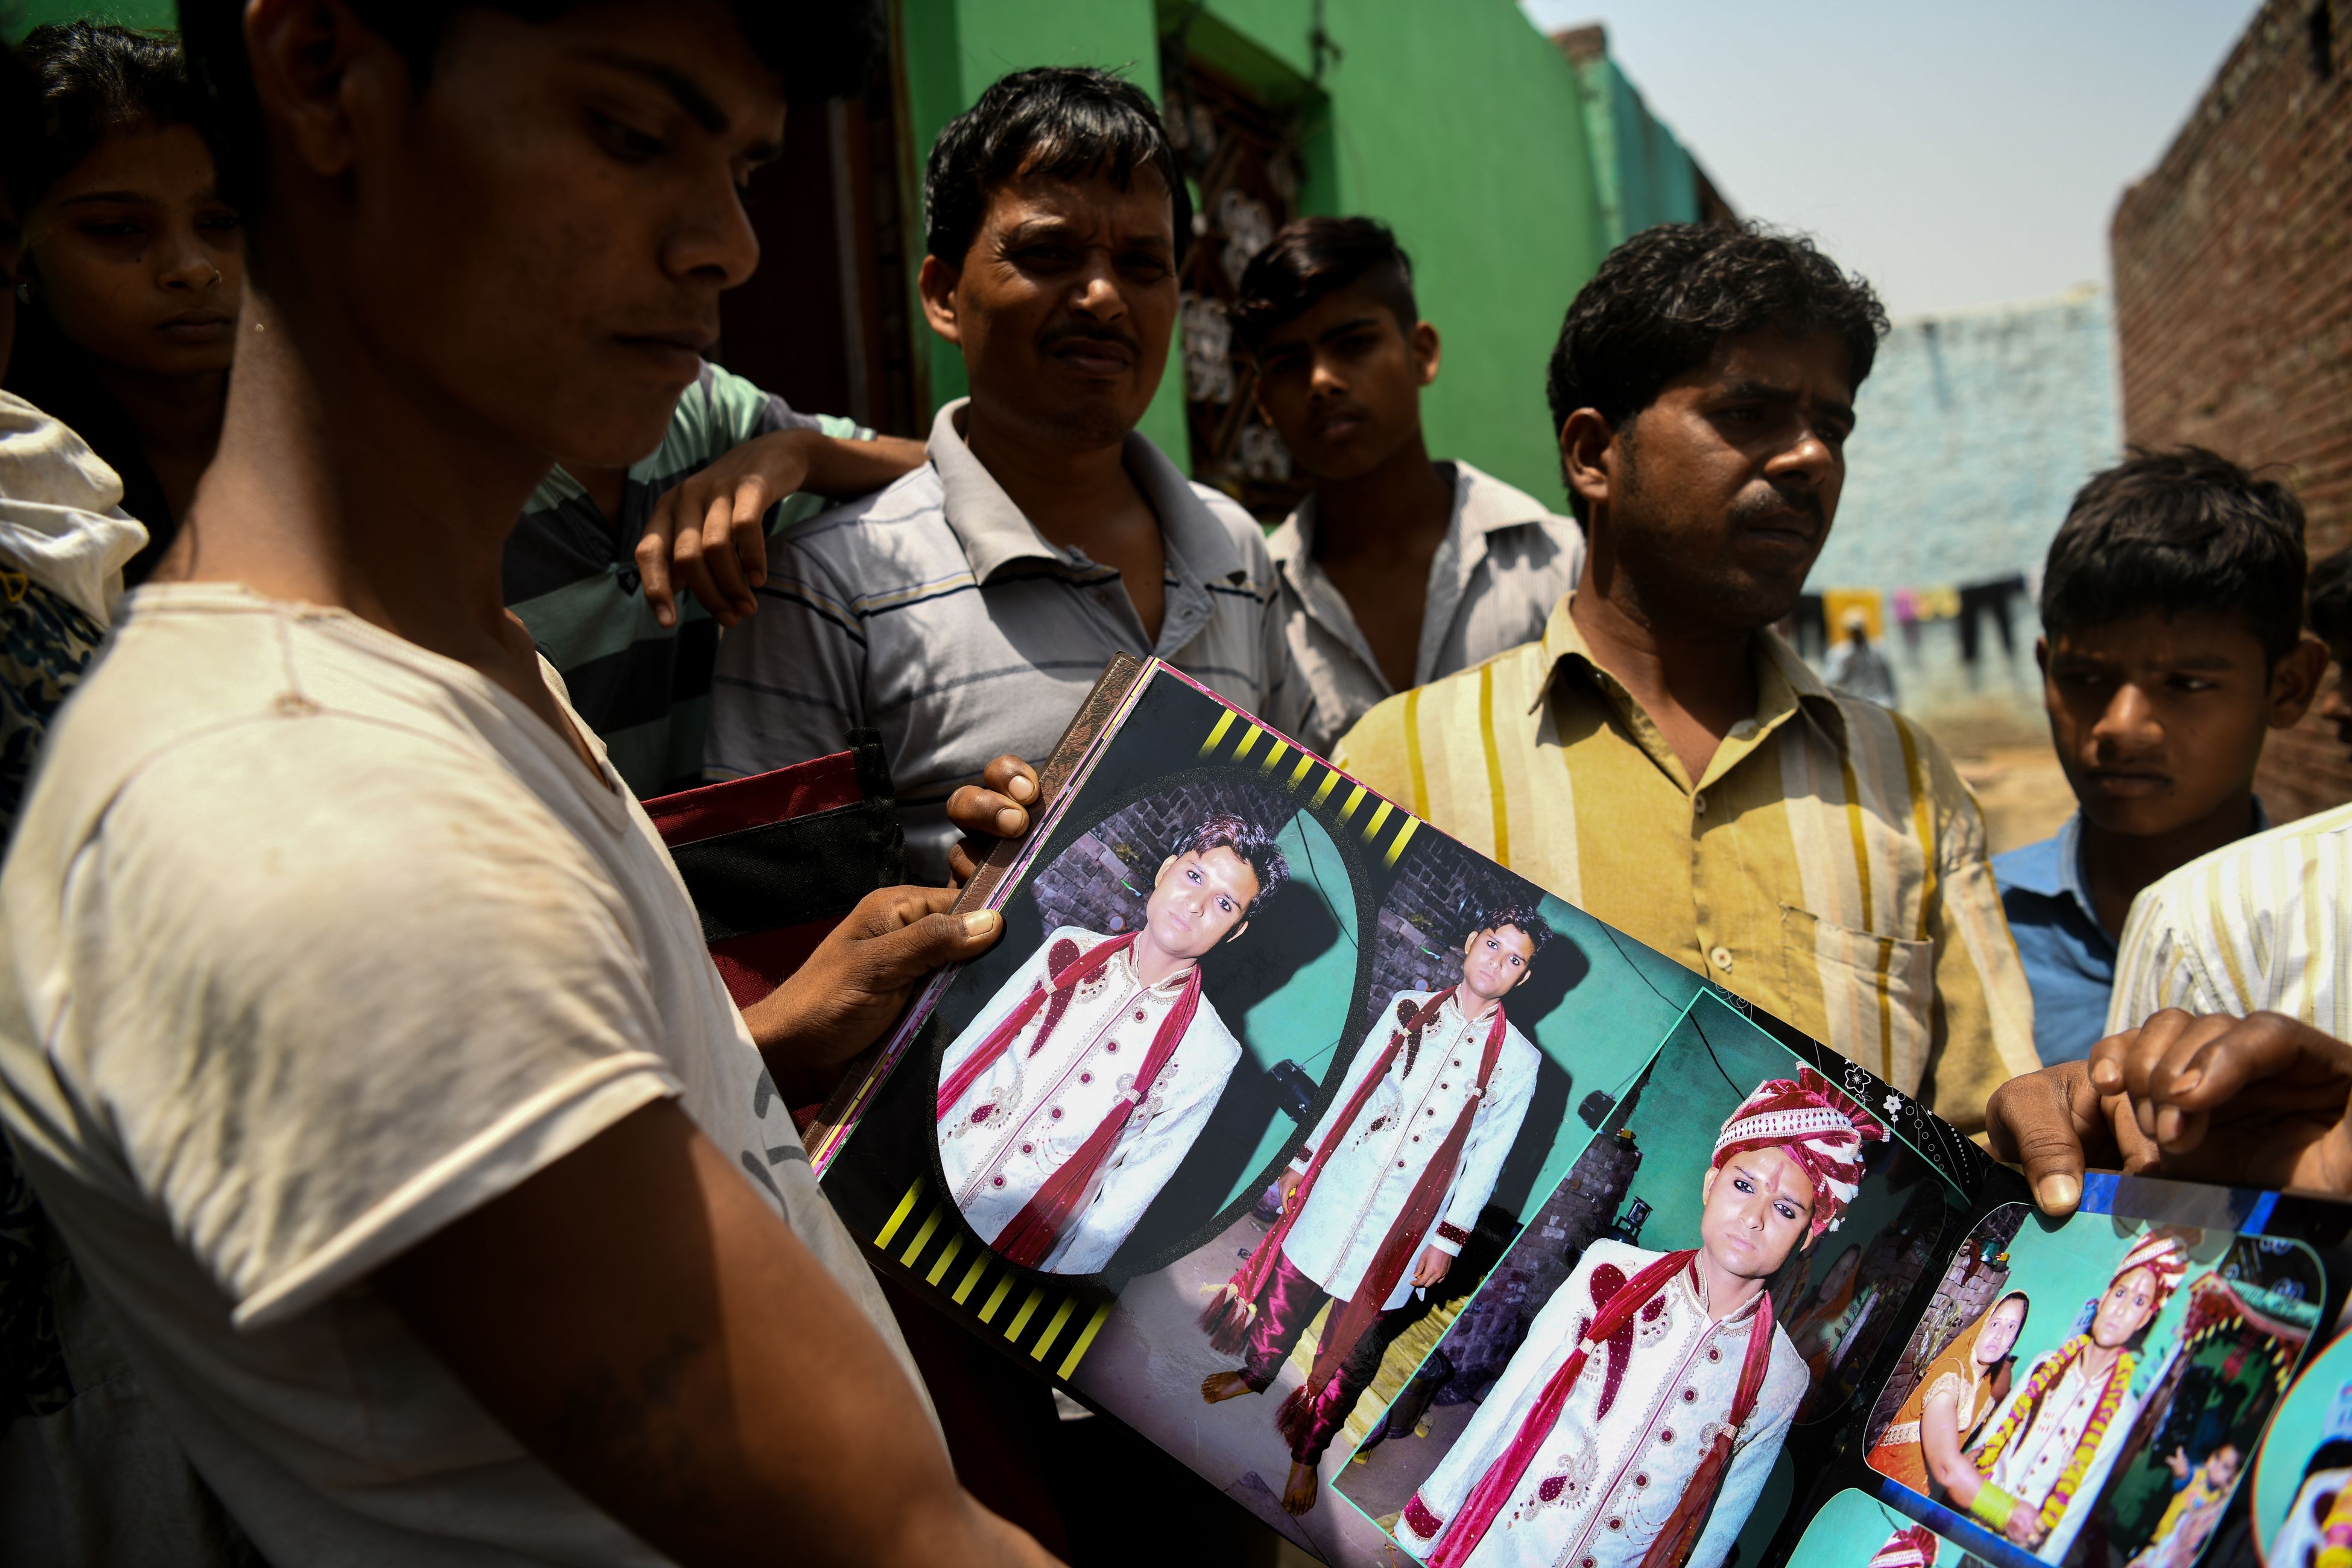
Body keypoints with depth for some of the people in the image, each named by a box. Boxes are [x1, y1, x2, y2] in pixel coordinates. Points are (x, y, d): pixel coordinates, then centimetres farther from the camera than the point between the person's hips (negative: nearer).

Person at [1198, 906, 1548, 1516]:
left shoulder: (1518, 1060, -6)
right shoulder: (1409, 1009, 0)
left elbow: (1486, 1157, -3)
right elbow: (1350, 1090, 7)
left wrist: (1449, 1239, -4)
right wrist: (1305, 1160, 10)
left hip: (1405, 1222, -2)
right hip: (1337, 1187, 2)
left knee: (1353, 1347, 6)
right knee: (1287, 1289, 18)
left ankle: (1308, 1451, 26)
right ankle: (1256, 1373, 48)